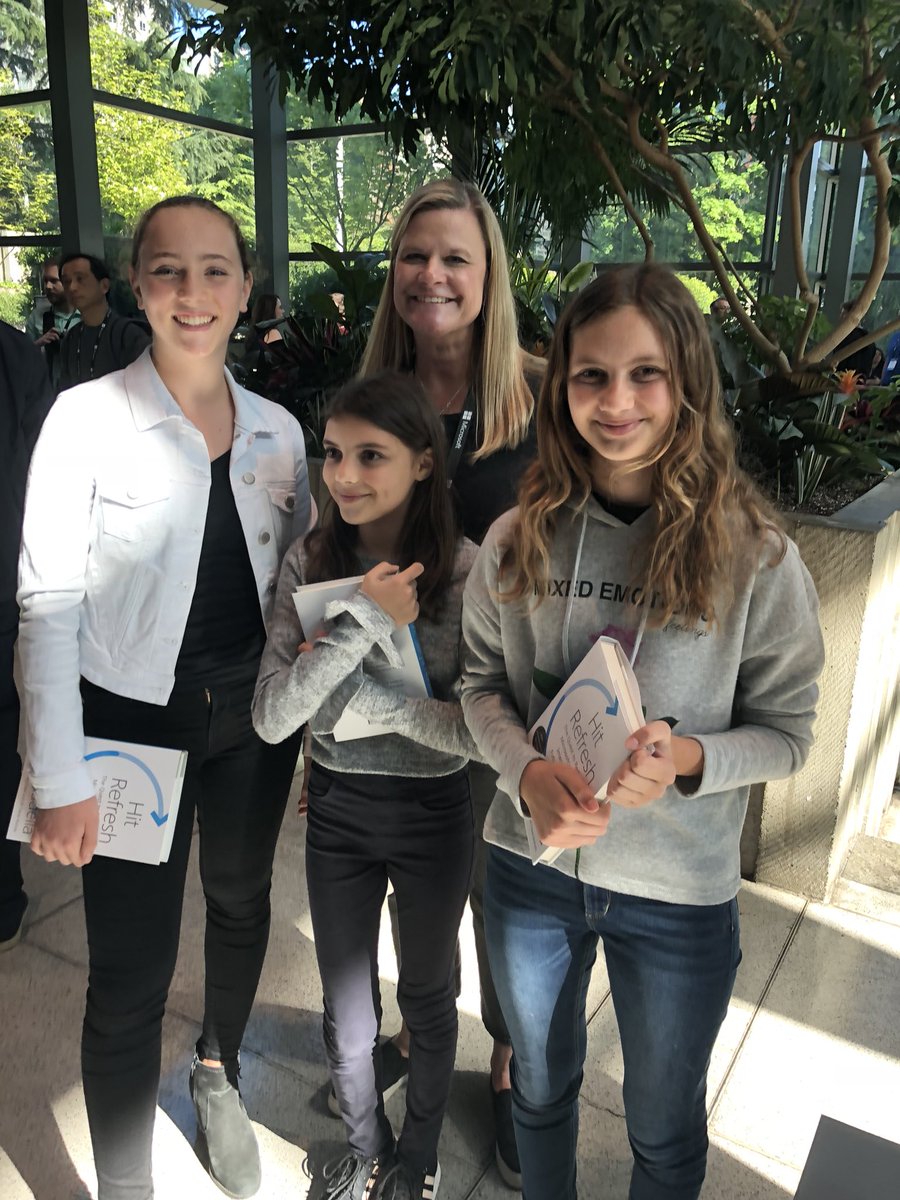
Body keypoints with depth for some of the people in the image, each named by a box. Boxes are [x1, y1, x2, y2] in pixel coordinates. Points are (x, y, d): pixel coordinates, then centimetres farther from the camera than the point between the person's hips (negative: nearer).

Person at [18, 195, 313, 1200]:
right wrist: (60, 781, -14)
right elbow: (47, 605, -12)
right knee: (130, 976, 3)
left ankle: (218, 1072, 52)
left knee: (241, 902, 23)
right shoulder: (86, 419, -11)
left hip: (252, 712, 5)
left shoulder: (277, 429, 1)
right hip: (133, 720, -4)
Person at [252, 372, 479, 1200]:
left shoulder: (466, 570, -17)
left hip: (433, 813, -2)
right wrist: (366, 622, -27)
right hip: (337, 809, 2)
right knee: (347, 1014, 20)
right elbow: (271, 718, -18)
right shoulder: (311, 561, -10)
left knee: (426, 999, 22)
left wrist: (359, 691, -23)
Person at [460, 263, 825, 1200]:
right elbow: (482, 684, -1)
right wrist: (527, 772, -21)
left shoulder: (757, 559, -16)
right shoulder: (519, 540, -10)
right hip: (532, 865, 3)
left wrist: (688, 758, -28)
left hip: (679, 892, -2)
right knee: (539, 1084, 28)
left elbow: (787, 730, -8)